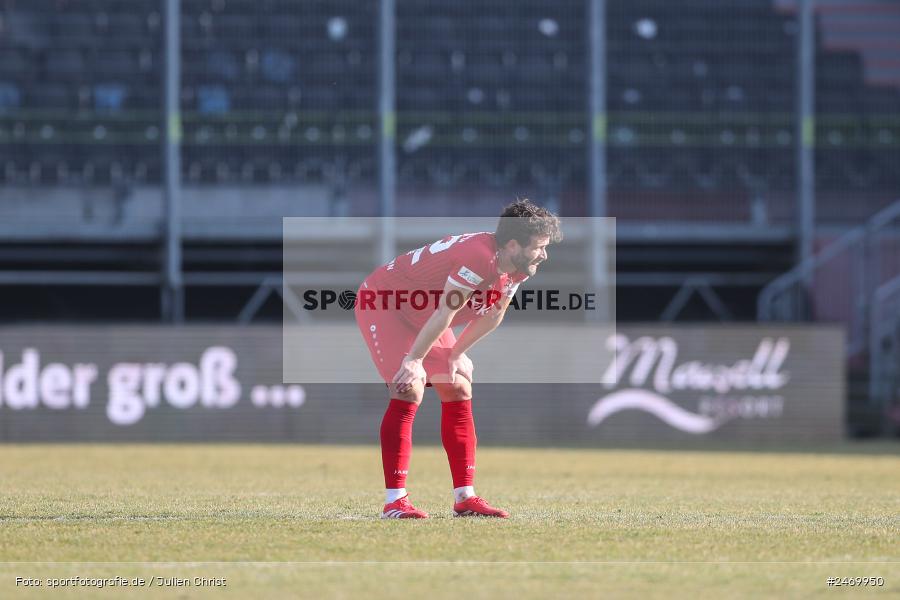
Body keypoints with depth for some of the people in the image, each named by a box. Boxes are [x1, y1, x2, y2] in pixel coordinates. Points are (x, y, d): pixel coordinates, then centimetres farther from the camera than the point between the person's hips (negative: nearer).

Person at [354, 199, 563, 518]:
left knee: (458, 390, 5)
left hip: (420, 317, 10)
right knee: (409, 389, -21)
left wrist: (454, 356, 6)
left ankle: (465, 497, 8)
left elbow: (492, 316, 7)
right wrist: (414, 360, -28)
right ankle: (394, 501, -21)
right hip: (381, 303, -10)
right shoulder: (478, 258, -36)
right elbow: (445, 314, -32)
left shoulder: (514, 269, -6)